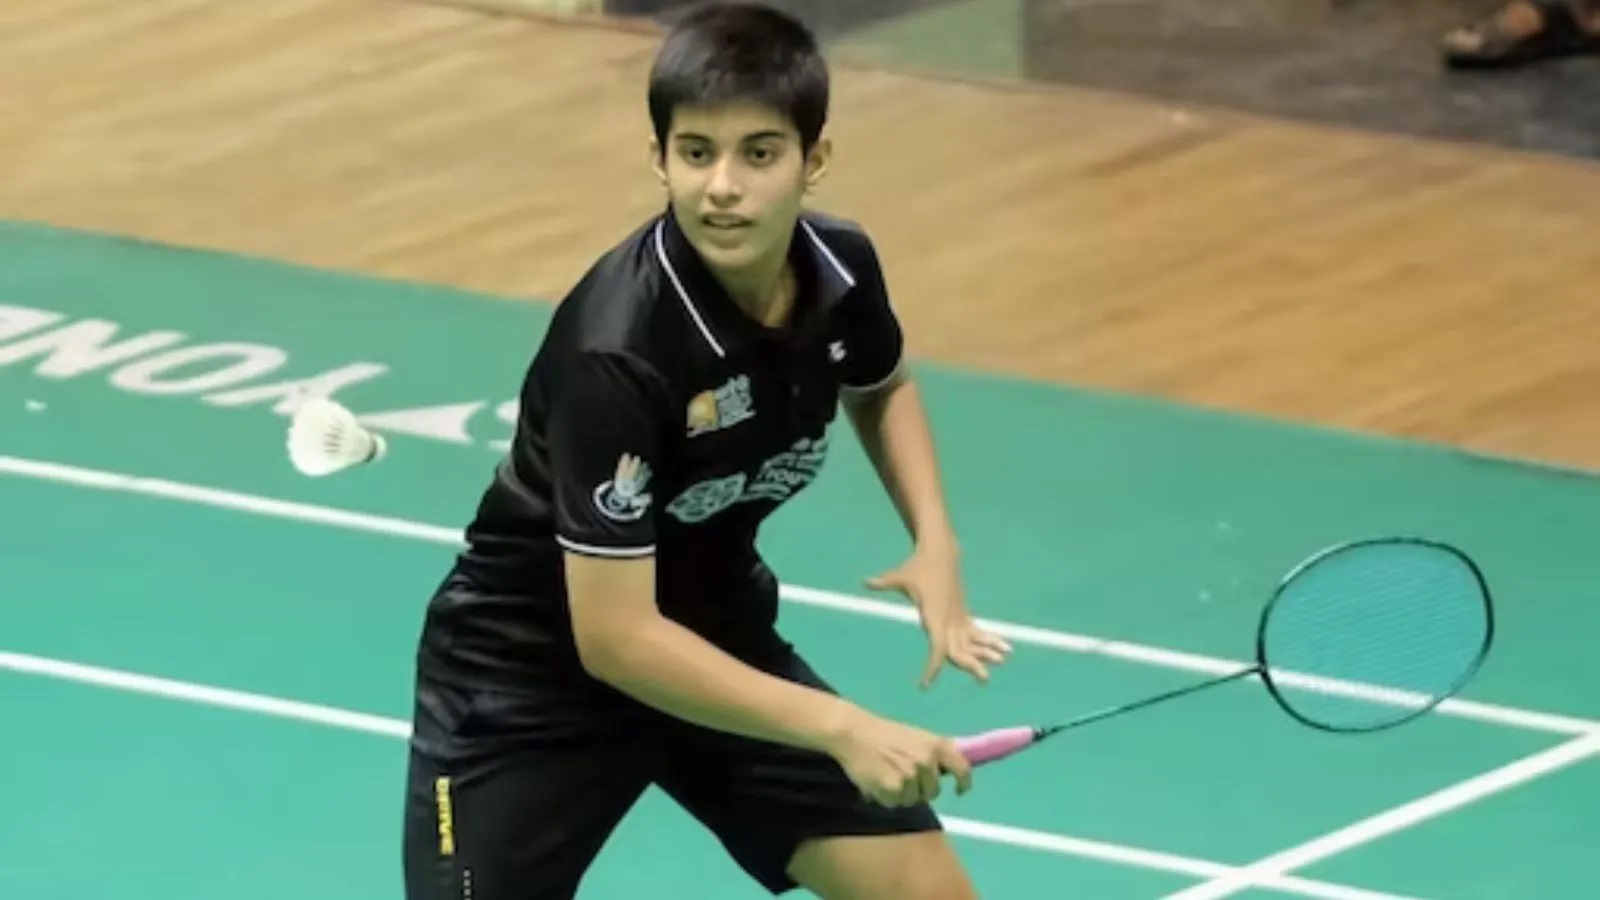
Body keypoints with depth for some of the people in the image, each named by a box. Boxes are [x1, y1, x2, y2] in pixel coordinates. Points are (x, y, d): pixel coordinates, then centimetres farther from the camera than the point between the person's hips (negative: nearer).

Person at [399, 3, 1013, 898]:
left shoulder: (840, 267, -13)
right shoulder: (619, 348, -33)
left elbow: (881, 387, 14)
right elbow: (613, 635, -32)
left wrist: (936, 542, -3)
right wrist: (838, 726, -34)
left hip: (716, 639, 6)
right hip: (531, 670, -6)